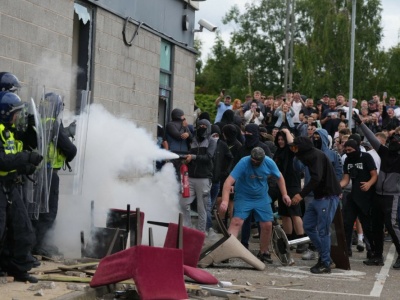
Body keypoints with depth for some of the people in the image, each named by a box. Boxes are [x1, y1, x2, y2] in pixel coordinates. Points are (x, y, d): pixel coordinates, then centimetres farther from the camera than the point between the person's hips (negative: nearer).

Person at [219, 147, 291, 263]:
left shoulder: (269, 163, -13)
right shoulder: (243, 163, -25)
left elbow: (279, 177, 7)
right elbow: (229, 181, -33)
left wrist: (284, 194, -1)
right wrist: (225, 201, -44)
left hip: (262, 198, 4)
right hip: (243, 197, -4)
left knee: (267, 225, 3)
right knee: (236, 222, -20)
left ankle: (263, 252, 23)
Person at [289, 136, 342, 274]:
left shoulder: (316, 155, -15)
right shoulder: (310, 155, 15)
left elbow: (316, 178, -25)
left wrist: (301, 194, -28)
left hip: (328, 197, -10)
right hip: (318, 196, 10)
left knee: (322, 230, -7)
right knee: (308, 226, 11)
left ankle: (325, 264, 1)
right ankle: (323, 254, 20)